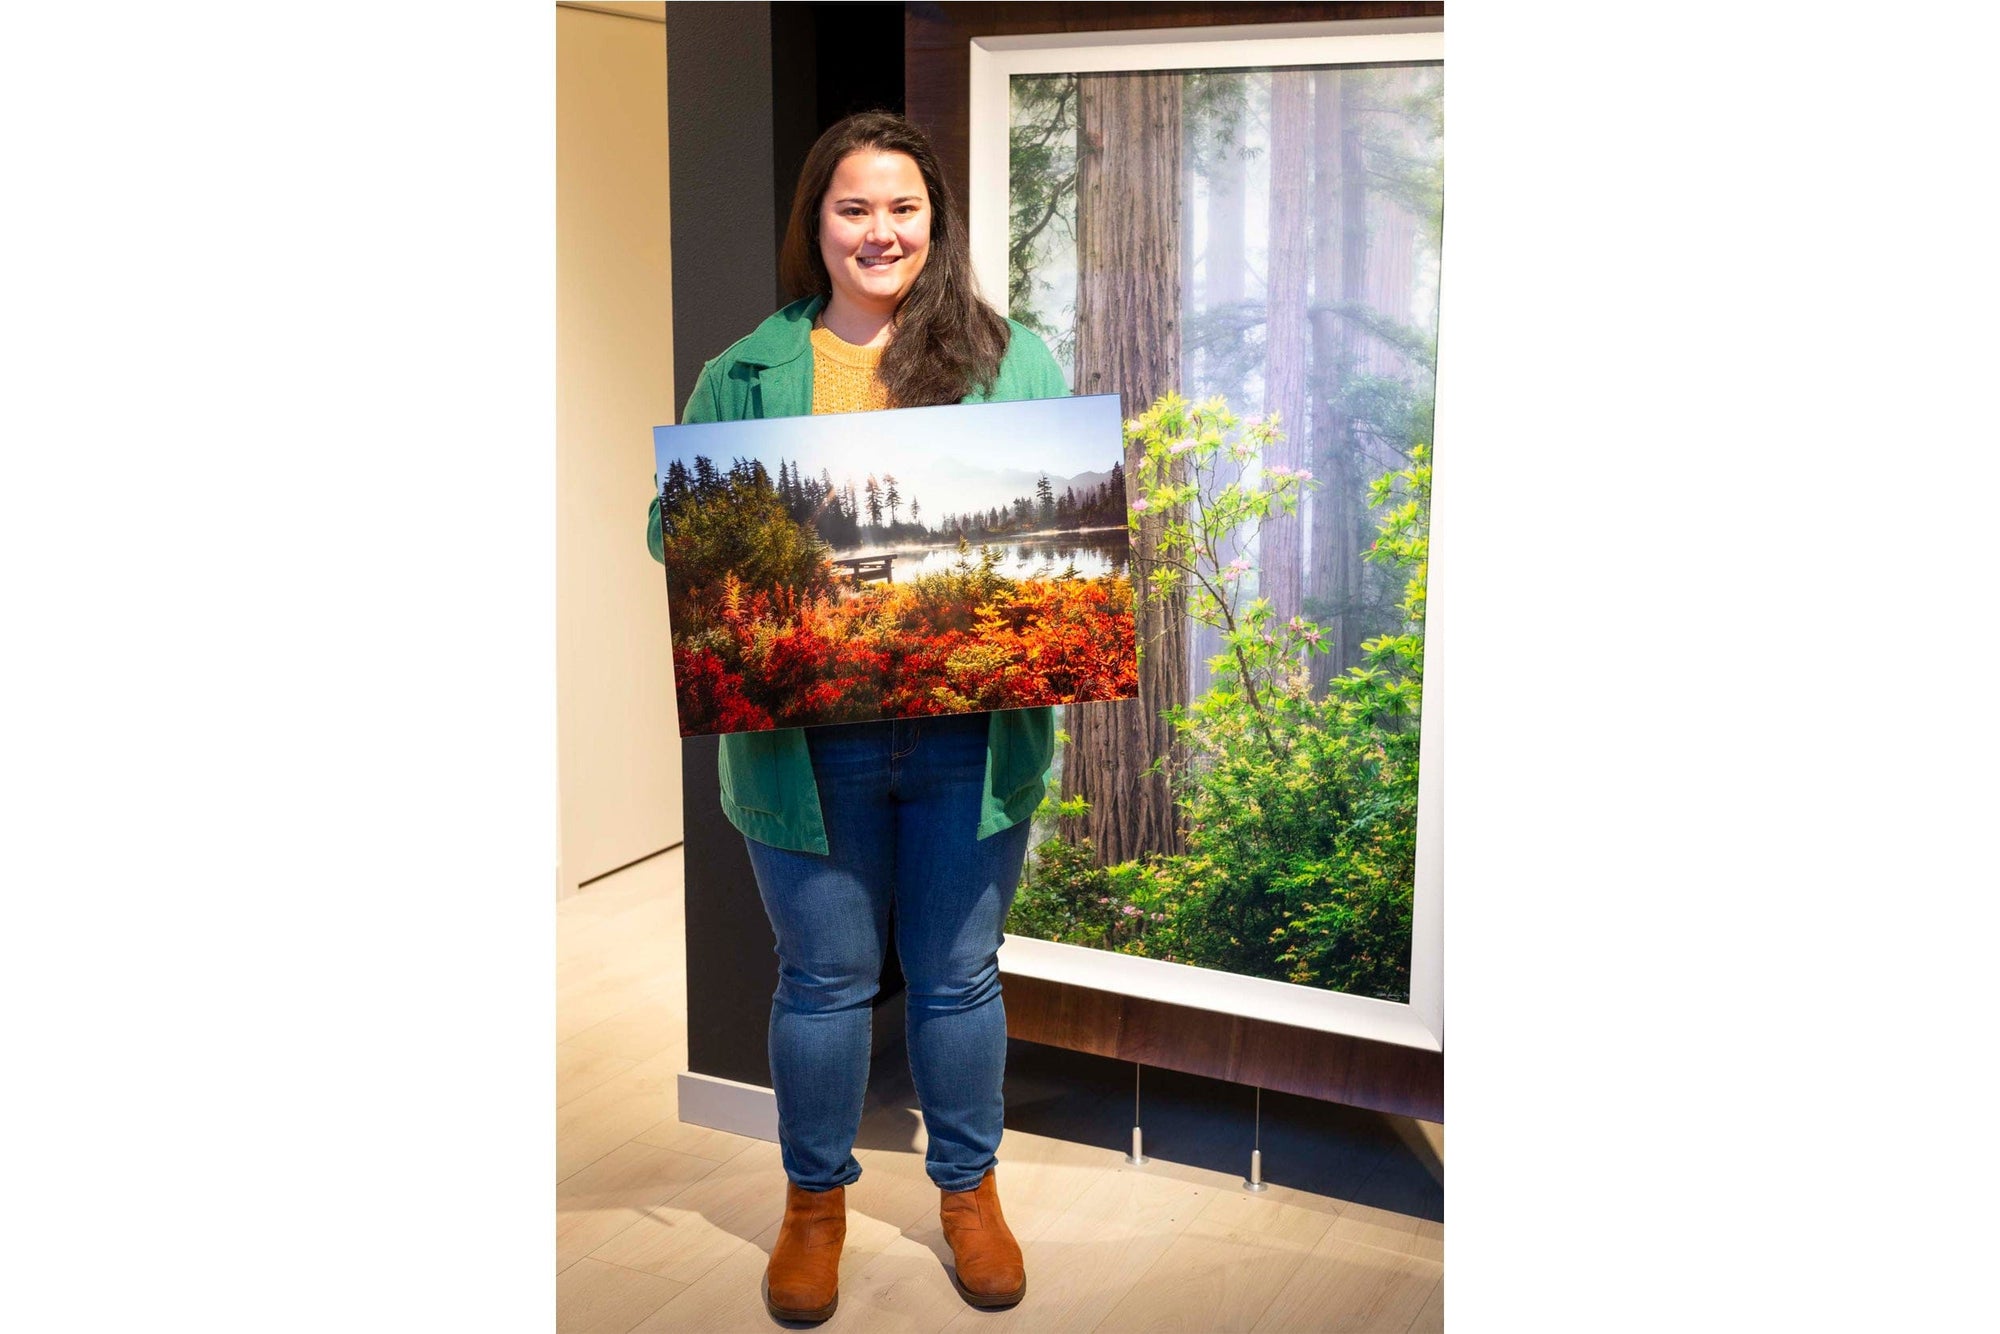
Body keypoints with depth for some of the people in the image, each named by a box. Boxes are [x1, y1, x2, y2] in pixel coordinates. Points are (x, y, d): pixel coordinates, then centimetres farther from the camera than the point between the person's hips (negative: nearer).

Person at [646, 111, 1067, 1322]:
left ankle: (969, 1188, 34)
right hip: (804, 736, 0)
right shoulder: (749, 373, 5)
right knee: (825, 978, 12)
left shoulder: (1012, 359, 5)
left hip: (973, 734, 0)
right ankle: (816, 1199, 33)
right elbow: (678, 523, 6)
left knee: (959, 973, 13)